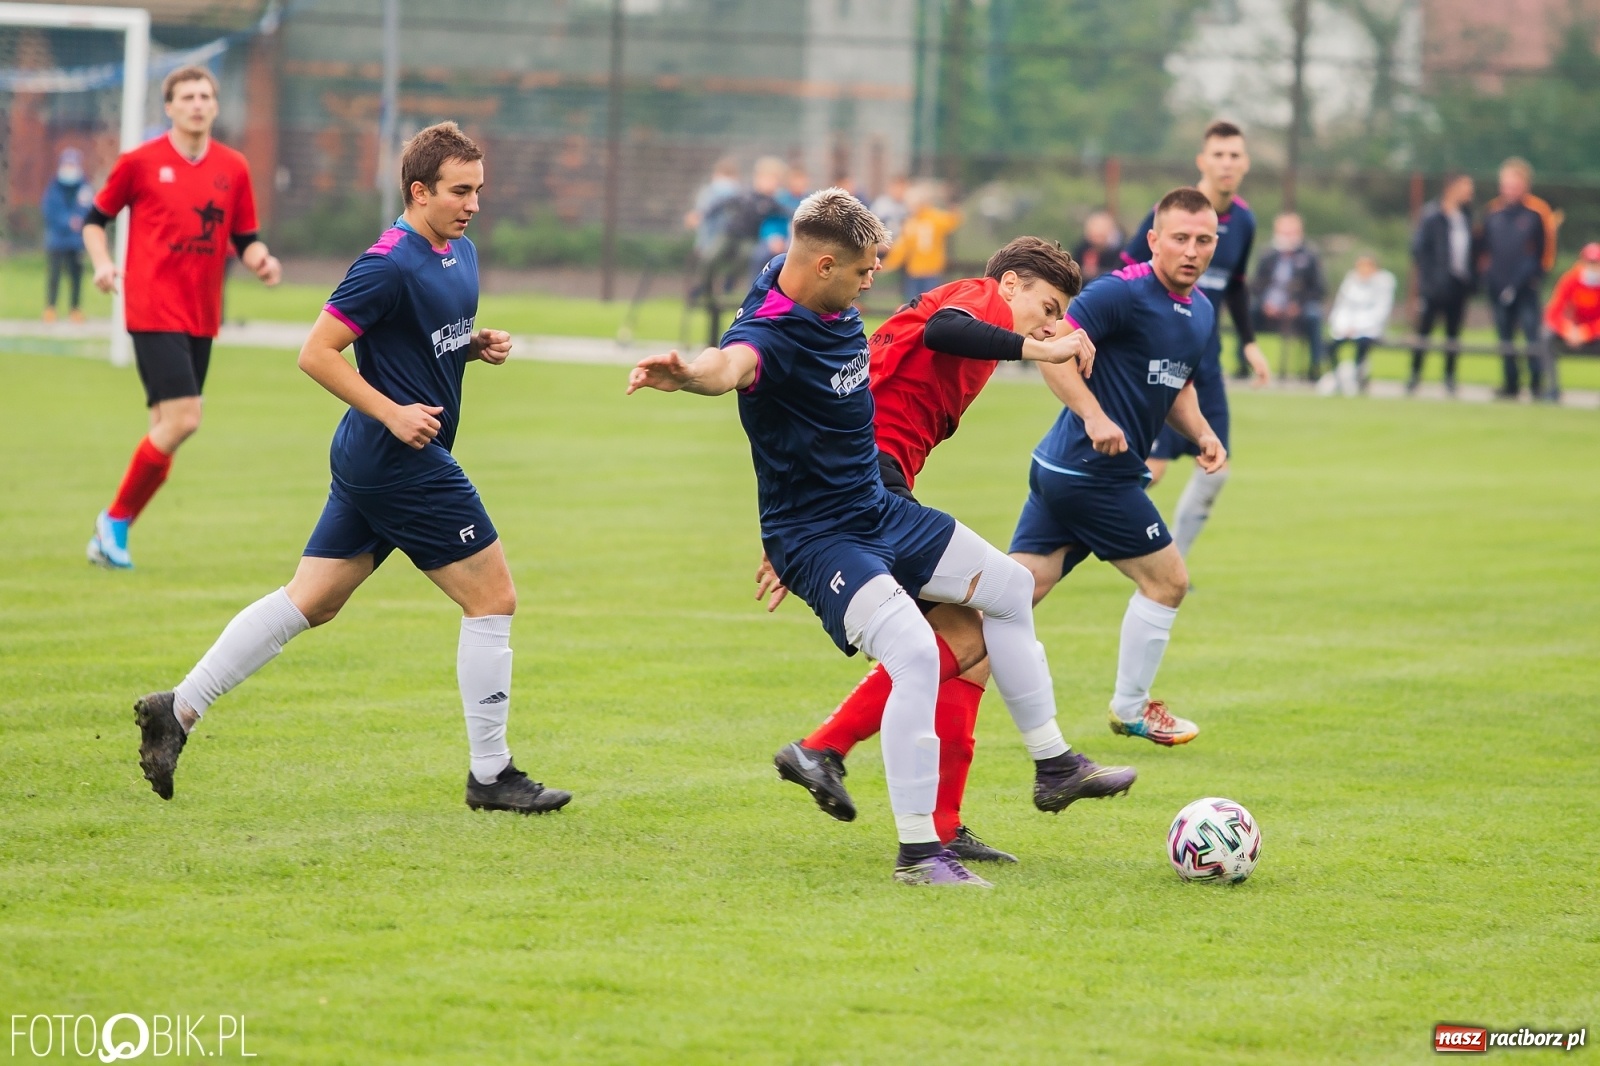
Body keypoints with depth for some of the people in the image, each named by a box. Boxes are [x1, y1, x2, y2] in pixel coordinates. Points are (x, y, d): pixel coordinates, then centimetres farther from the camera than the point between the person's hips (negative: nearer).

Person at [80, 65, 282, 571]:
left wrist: (261, 261, -8)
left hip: (202, 317, 5)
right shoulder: (140, 162, -2)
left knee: (168, 426, 6)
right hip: (154, 312, -5)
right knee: (182, 419, -17)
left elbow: (245, 239, 14)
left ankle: (113, 530, 18)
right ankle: (116, 519, -2)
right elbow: (95, 220, 8)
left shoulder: (233, 168, 8)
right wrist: (102, 263, -9)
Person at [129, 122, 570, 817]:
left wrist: (478, 346, 6)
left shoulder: (461, 253, 11)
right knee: (493, 600, -3)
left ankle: (177, 711, 13)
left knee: (309, 602, 11)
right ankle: (490, 775, 5)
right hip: (404, 465, -10)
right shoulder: (390, 265, -18)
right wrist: (394, 413, -21)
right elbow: (316, 352, -17)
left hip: (370, 462, 10)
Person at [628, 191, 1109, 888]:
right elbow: (732, 363, -54)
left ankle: (1052, 762, 37)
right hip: (816, 536, -10)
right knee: (915, 654, -28)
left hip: (878, 510, 10)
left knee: (1009, 588, 21)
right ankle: (917, 852, -21)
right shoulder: (770, 331, -28)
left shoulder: (837, 310, -1)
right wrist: (687, 373, -75)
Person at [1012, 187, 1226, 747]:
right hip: (1094, 472, -9)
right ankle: (1131, 709, 19)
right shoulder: (1123, 292, -16)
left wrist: (1200, 432, 8)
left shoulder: (1202, 314, 13)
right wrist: (1095, 417, -31)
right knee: (1166, 579, 4)